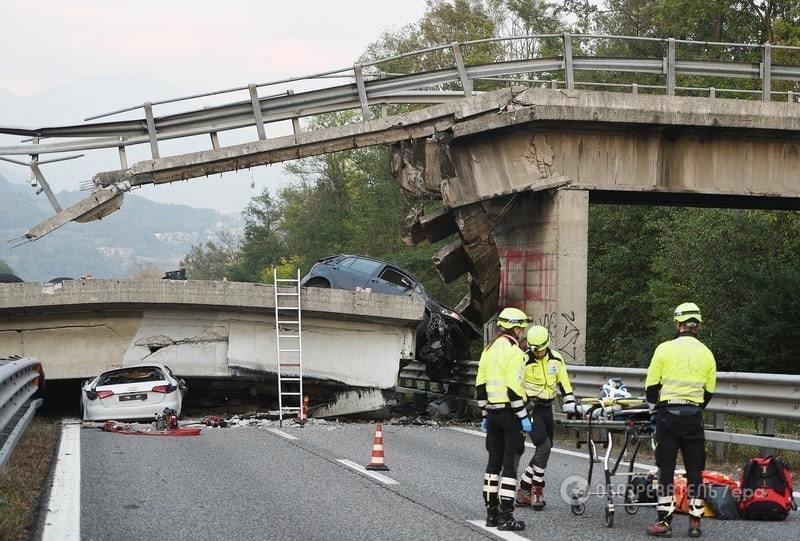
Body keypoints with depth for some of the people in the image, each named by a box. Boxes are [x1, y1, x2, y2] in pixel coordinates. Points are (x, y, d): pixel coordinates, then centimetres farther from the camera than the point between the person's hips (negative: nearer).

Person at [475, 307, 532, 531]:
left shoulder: (489, 350, 12)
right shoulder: (514, 352, -13)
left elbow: (480, 385, 14)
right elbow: (514, 388, -20)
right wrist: (524, 417, -15)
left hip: (492, 411, 8)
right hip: (510, 413, -8)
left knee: (494, 461, 13)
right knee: (510, 463, -4)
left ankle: (492, 513, 16)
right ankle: (506, 516, -5)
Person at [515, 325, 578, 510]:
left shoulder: (556, 359, 3)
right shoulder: (524, 361, -13)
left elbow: (564, 382, 13)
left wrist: (569, 404, 7)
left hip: (546, 407, 7)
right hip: (530, 407, -6)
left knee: (545, 449, 7)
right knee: (544, 446, -19)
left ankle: (523, 490, 16)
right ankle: (537, 489, -6)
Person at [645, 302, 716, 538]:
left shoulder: (665, 349, -4)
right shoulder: (706, 354, 6)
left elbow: (651, 385, 0)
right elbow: (709, 391, 12)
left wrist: (654, 410, 16)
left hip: (668, 414, -2)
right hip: (694, 417, 2)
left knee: (666, 468, 1)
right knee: (695, 470, 8)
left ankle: (664, 521, -1)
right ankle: (695, 521, 8)